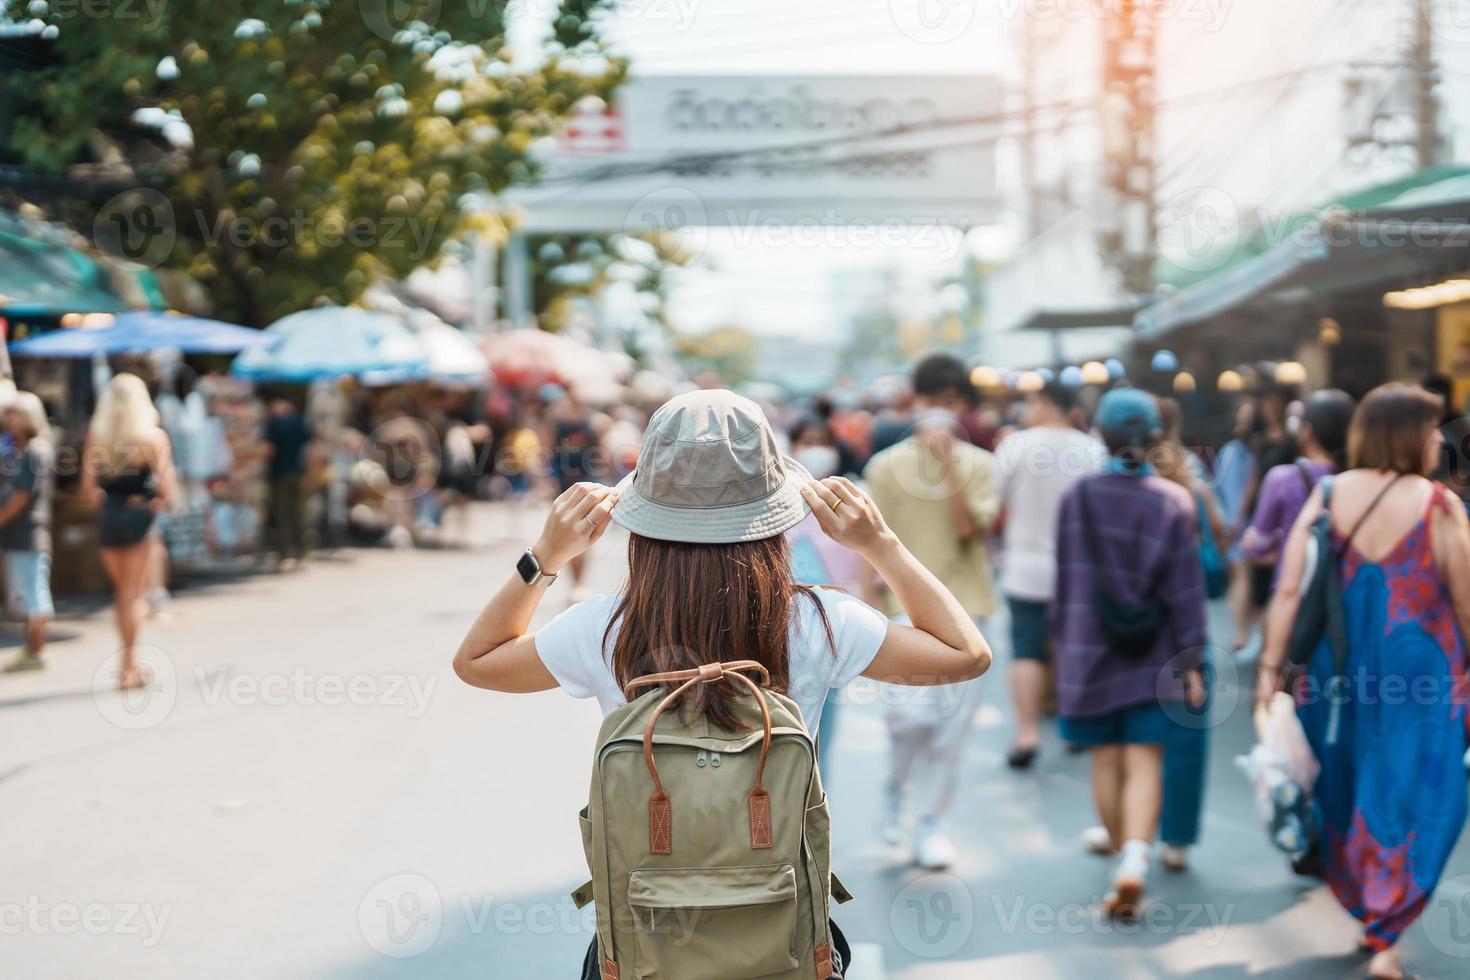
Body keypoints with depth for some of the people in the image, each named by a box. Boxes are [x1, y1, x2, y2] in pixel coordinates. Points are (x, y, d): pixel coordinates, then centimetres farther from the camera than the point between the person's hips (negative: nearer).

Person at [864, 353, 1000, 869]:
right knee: (912, 712, -13)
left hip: (962, 607, 1)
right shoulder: (886, 467, 2)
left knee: (953, 719, 2)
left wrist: (948, 463, -17)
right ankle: (898, 786, 19)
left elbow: (969, 528, -12)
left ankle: (929, 821, 17)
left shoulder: (978, 464, 3)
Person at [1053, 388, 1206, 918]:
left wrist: (1064, 640, 13)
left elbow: (1065, 578, 2)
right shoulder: (1173, 502, -6)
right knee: (1145, 763, -2)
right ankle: (1135, 857, -19)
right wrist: (1190, 660, 0)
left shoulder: (1077, 497, -4)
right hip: (1151, 655, -1)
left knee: (1106, 761, 12)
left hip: (1090, 648, 1)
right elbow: (1185, 587, -5)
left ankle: (1121, 850, 23)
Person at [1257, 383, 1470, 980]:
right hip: (1418, 673, -4)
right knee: (1410, 804, 6)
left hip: (1338, 671, 4)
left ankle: (1366, 914, 34)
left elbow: (1289, 589, -5)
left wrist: (1271, 667, -2)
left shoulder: (1326, 495, -2)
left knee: (1346, 796, 19)